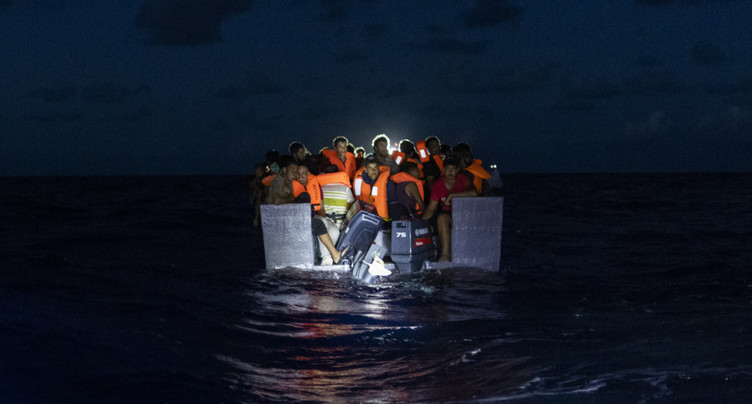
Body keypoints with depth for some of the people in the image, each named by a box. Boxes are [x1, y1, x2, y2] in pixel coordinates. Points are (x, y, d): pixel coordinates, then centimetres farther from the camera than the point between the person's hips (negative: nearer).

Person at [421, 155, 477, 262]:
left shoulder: (463, 180, -9)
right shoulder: (438, 184, -2)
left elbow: (474, 193, -31)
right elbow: (431, 208, 1)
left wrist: (452, 195, -30)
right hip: (446, 214, 1)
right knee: (442, 217, -33)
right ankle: (445, 254, -34)